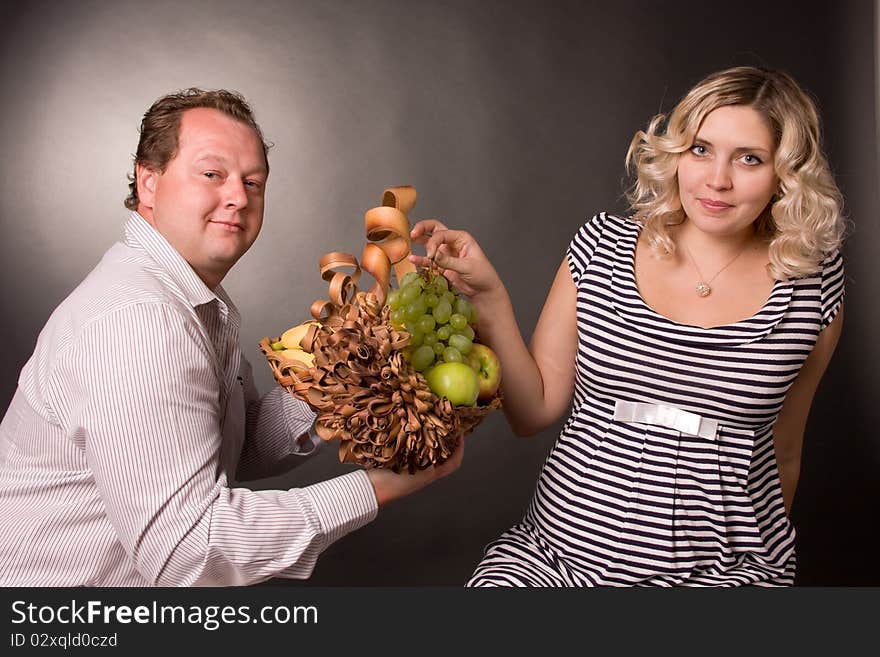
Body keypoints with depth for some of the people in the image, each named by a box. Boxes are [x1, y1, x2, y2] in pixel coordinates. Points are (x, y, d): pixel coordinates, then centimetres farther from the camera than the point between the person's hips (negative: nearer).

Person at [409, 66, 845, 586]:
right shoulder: (603, 247, 0)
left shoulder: (814, 285, -1)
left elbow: (784, 454, 12)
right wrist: (488, 296, -9)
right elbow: (534, 411, 2)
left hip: (722, 571, 1)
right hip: (560, 550, 0)